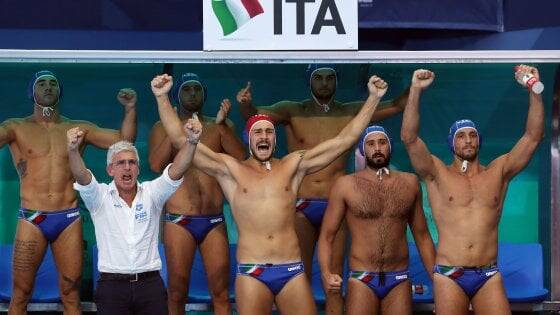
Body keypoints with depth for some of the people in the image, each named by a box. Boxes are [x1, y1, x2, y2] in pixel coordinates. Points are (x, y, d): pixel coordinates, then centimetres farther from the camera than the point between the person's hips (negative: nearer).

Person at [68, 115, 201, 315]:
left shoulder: (151, 193, 6)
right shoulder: (100, 197, 3)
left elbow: (176, 170, -9)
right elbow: (81, 176, -16)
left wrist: (191, 142, -27)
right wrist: (73, 149, -37)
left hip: (150, 283, 1)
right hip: (112, 285, -1)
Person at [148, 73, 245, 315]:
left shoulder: (220, 126, 12)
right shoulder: (163, 127, 8)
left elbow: (241, 158, -3)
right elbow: (156, 165, -8)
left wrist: (222, 124, -13)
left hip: (214, 221, 1)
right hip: (179, 221, -1)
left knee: (221, 293, -1)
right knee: (177, 292, 1)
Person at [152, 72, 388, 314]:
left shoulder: (292, 165, 11)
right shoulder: (230, 169, 6)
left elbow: (345, 139, 10)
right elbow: (180, 139, -1)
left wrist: (373, 98, 8)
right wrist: (162, 97, -9)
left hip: (292, 272, 2)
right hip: (252, 275, -1)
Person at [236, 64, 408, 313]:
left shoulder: (352, 113, 8)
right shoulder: (293, 111, 3)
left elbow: (398, 105, 4)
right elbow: (255, 115, -11)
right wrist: (245, 105, -33)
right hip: (301, 207, -1)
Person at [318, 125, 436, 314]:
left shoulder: (409, 183, 8)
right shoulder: (345, 185, 0)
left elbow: (422, 235, 15)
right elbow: (326, 236, 0)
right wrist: (326, 274, -17)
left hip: (399, 281, 2)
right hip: (362, 280, -2)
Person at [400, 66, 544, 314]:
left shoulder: (498, 172, 12)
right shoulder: (438, 174, 6)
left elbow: (533, 136, 5)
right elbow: (409, 137, -7)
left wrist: (534, 90, -5)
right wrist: (416, 90, -15)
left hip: (489, 276, 2)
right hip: (448, 275, -1)